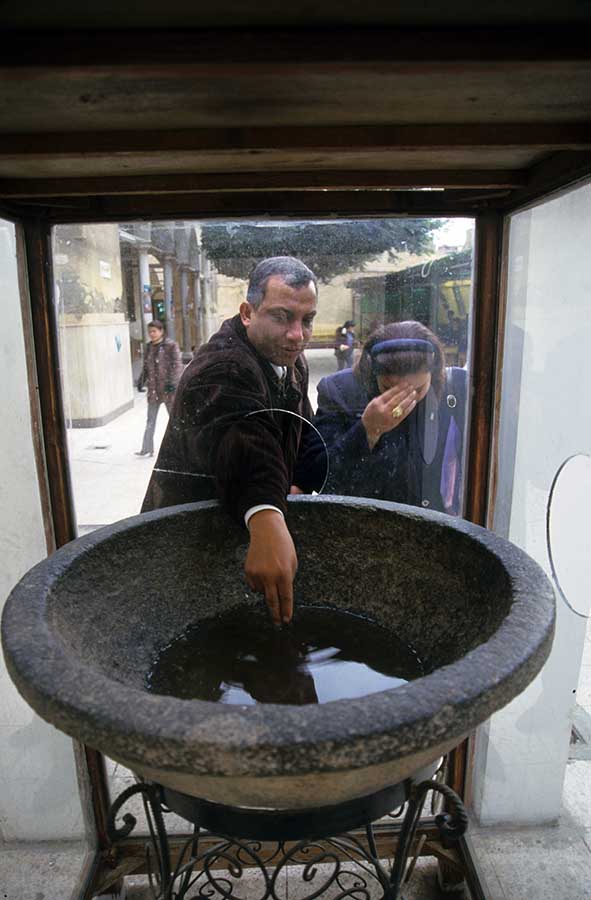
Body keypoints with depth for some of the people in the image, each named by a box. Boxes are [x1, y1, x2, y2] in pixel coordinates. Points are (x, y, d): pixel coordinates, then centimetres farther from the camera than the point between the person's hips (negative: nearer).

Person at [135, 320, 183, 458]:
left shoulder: (171, 345, -8)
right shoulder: (148, 347, 11)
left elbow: (177, 365, -13)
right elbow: (146, 367, 19)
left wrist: (173, 382, -22)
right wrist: (141, 381, 8)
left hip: (168, 389, -5)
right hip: (153, 389, 5)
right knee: (150, 421, 5)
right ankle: (147, 449, 8)